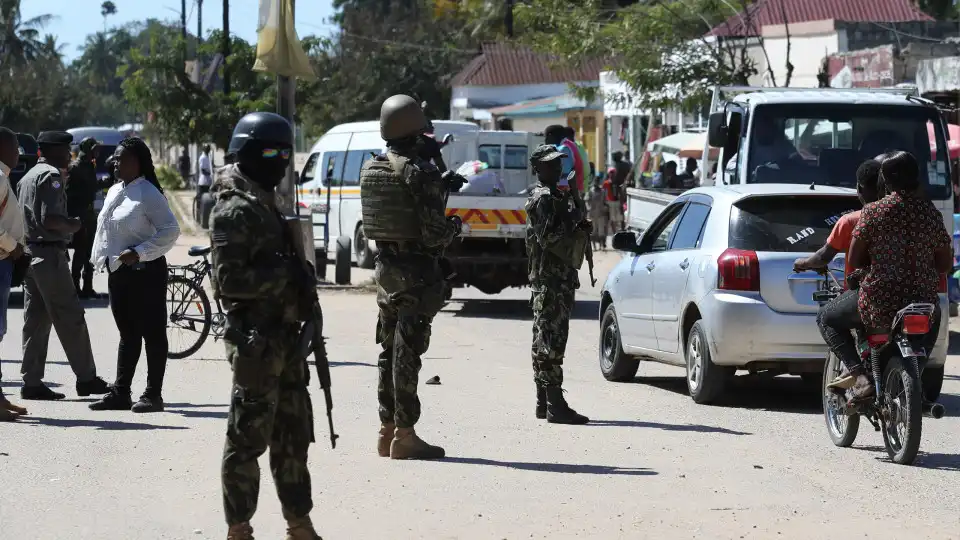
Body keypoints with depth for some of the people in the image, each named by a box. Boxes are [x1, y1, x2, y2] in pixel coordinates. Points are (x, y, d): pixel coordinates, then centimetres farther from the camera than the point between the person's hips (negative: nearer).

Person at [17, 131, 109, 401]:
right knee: (70, 318, -3)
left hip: (29, 253, 9)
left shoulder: (29, 176, 18)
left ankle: (31, 382, 6)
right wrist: (73, 225, -6)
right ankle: (86, 378, 1)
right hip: (49, 254, -9)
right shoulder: (51, 176, -12)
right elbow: (49, 219, -22)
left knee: (36, 319, 8)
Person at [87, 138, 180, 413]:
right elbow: (105, 228, 21)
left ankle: (153, 395, 1)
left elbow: (170, 230, -17)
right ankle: (120, 393, 15)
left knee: (152, 333, -2)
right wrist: (103, 258, 10)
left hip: (144, 272, -9)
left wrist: (139, 252, -21)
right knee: (127, 334, 12)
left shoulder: (148, 194, -12)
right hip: (118, 272, 9)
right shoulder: (114, 192, 13)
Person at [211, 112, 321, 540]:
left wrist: (300, 288, 12)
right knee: (249, 437, -3)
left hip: (283, 335, 10)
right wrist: (288, 275, -19)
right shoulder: (236, 210, -14)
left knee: (293, 435, 14)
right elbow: (229, 279, -21)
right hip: (256, 338, -10)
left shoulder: (265, 204, 16)